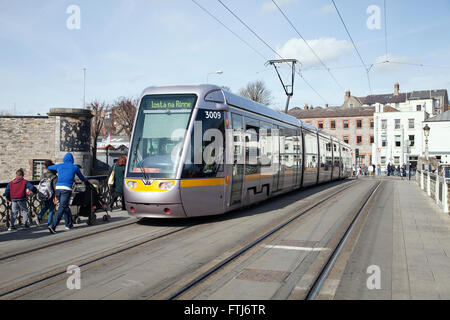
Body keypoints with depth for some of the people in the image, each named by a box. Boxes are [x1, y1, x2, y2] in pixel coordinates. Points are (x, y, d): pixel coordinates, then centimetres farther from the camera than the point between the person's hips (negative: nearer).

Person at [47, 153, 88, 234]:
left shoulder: (59, 166, 15)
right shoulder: (74, 167, 9)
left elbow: (48, 168, 34)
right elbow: (81, 177, 26)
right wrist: (86, 181, 47)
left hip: (58, 188, 4)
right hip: (67, 189, -4)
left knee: (65, 206, 18)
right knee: (62, 208, -7)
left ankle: (69, 224, 26)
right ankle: (53, 226, -20)